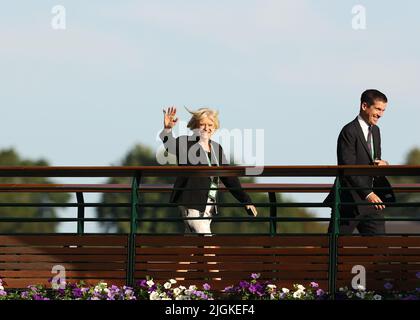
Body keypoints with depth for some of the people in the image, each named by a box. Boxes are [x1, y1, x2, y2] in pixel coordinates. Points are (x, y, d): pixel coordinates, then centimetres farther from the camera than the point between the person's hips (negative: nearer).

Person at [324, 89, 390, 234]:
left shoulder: (375, 131, 14)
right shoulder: (349, 131, -14)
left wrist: (382, 164, -5)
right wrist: (368, 194, -29)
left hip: (370, 201, 8)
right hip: (349, 201, -8)